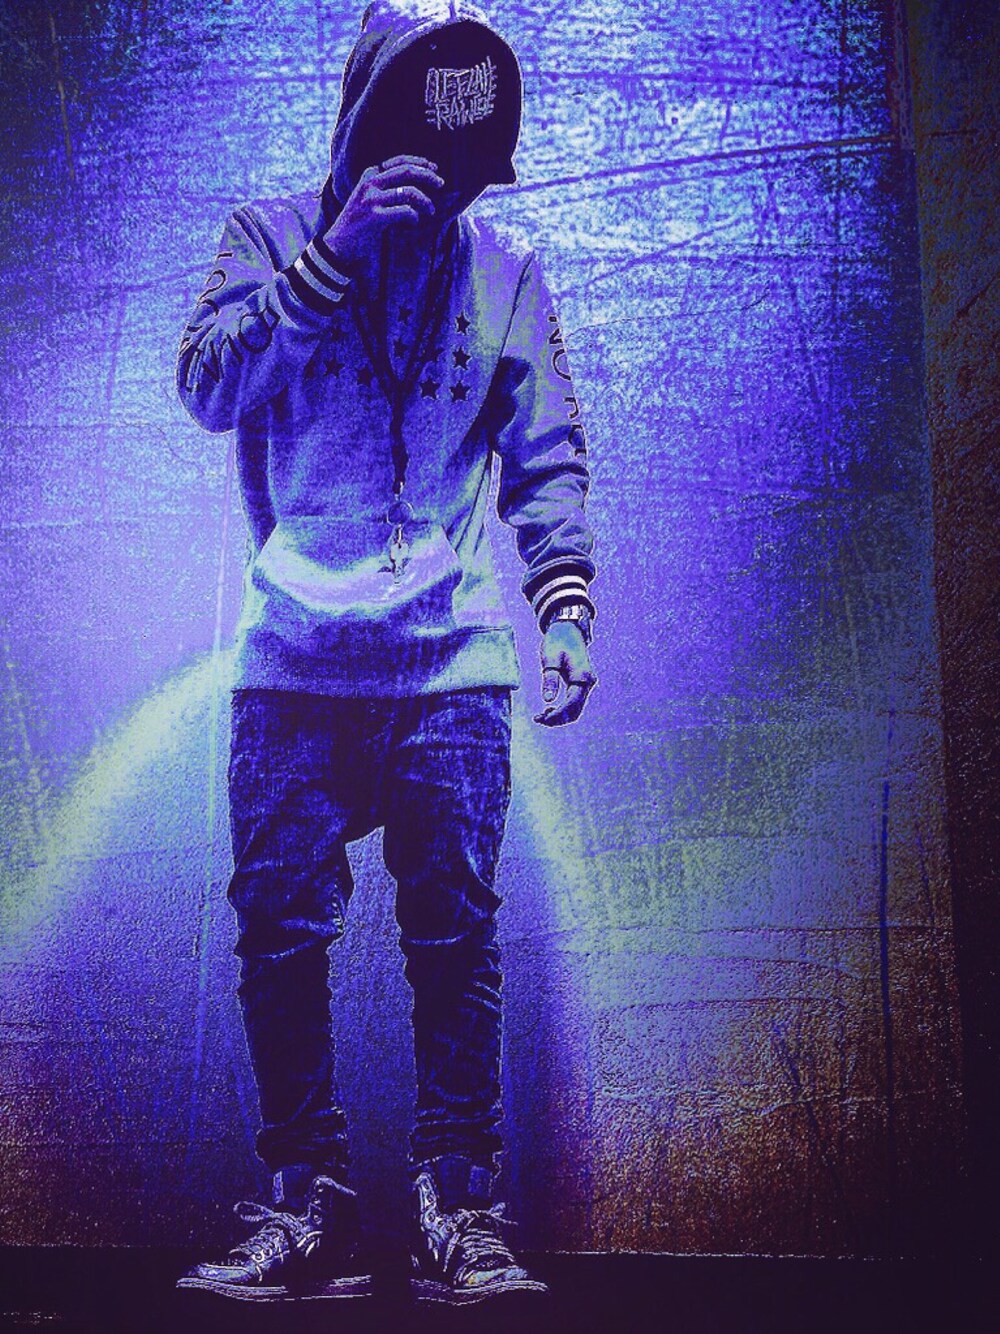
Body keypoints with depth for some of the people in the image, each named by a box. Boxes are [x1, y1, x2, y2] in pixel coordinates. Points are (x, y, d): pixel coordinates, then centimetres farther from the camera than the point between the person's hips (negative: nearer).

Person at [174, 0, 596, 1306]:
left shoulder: (504, 269, 11)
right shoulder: (272, 233, 8)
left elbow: (547, 461, 11)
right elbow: (208, 385, -7)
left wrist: (566, 606, -1)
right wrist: (336, 253, -14)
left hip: (454, 668, 0)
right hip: (294, 664, 0)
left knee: (456, 933, -2)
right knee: (280, 930, -1)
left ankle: (457, 1204, 8)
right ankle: (309, 1205, 10)